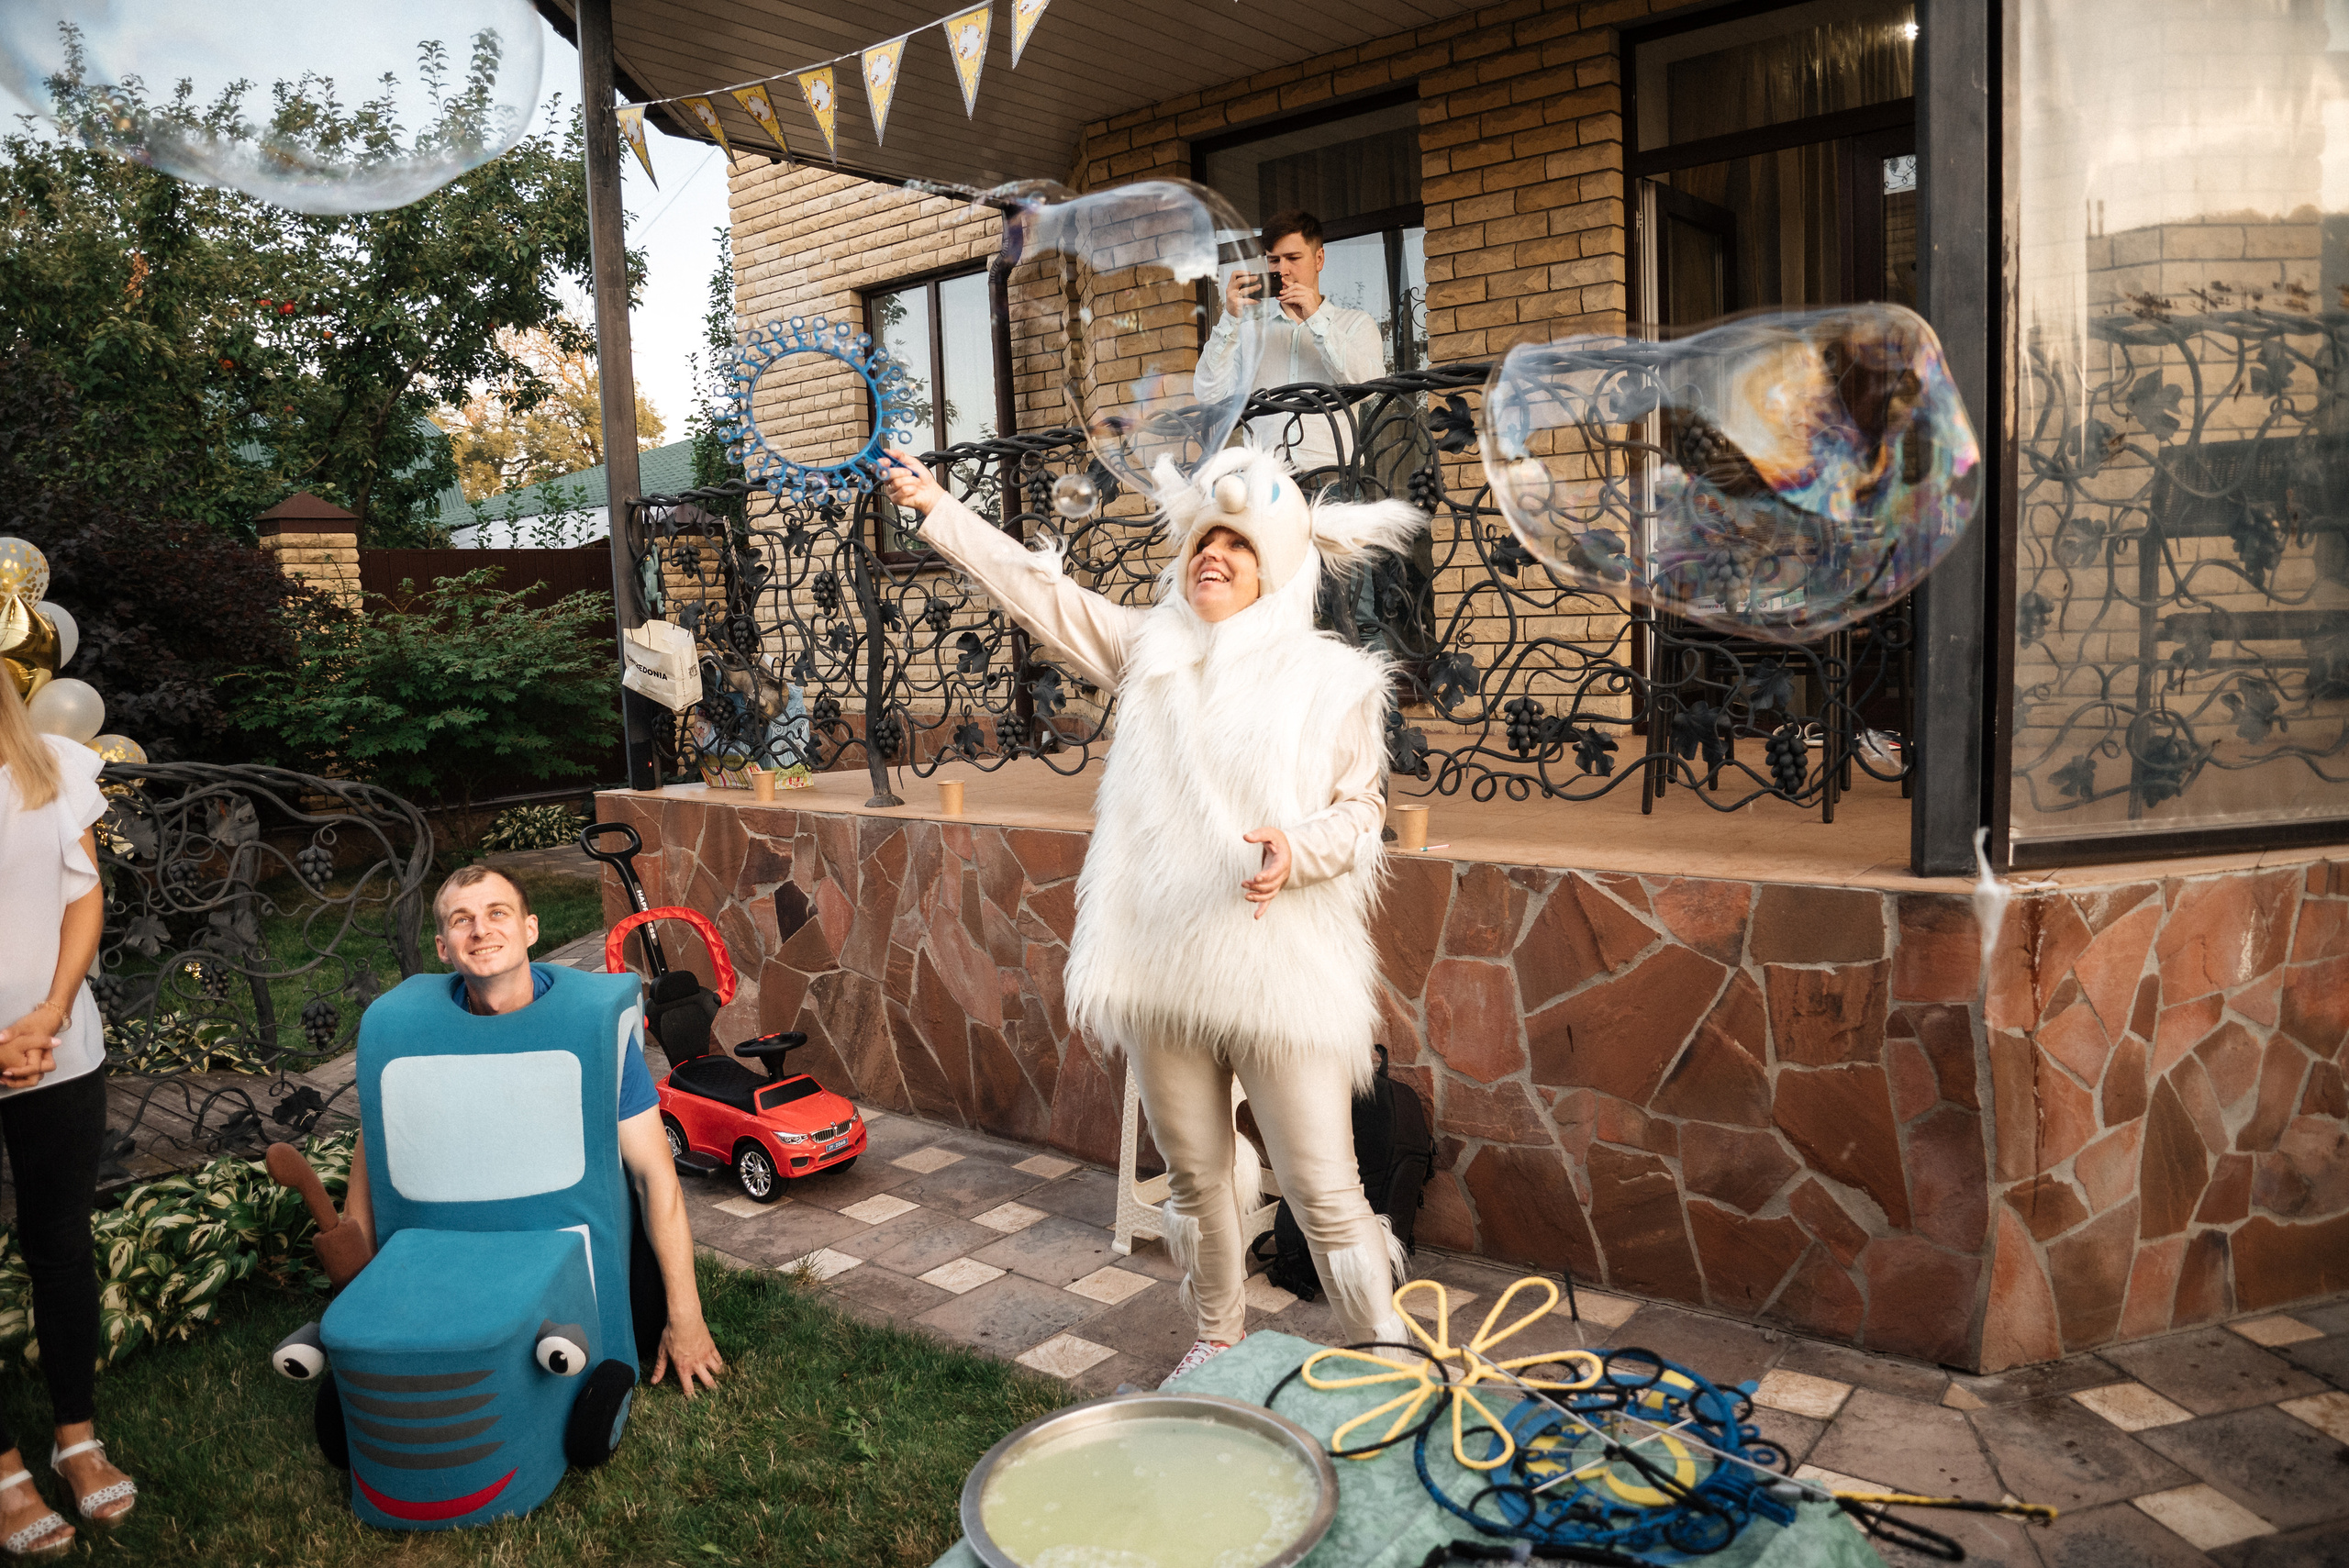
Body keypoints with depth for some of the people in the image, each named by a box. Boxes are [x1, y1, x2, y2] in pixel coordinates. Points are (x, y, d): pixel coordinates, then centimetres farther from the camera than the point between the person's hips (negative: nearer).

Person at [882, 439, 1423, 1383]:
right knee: (1196, 1180, 18)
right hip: (1162, 969, 4)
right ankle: (1217, 1340, 39)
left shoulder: (1333, 680, -1)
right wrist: (936, 508, 1)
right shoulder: (1150, 652, 7)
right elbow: (1035, 589, 6)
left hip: (1284, 977, -3)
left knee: (1324, 1193, 1)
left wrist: (1297, 849, -20)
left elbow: (1359, 813, 1)